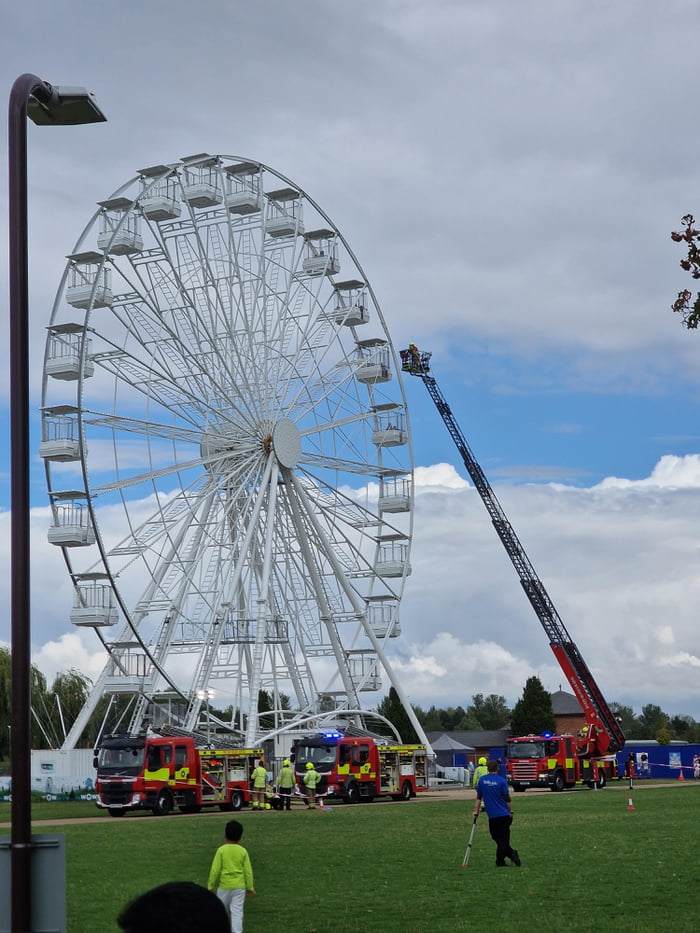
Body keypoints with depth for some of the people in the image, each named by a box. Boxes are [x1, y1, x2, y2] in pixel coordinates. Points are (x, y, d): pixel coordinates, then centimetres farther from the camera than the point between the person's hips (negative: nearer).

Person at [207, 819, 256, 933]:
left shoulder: (221, 850, -7)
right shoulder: (243, 851, -2)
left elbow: (215, 870, -6)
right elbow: (248, 871, 1)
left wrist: (210, 886, 4)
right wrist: (250, 887, 12)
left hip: (224, 886, -1)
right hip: (239, 886, 1)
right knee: (237, 911, -1)